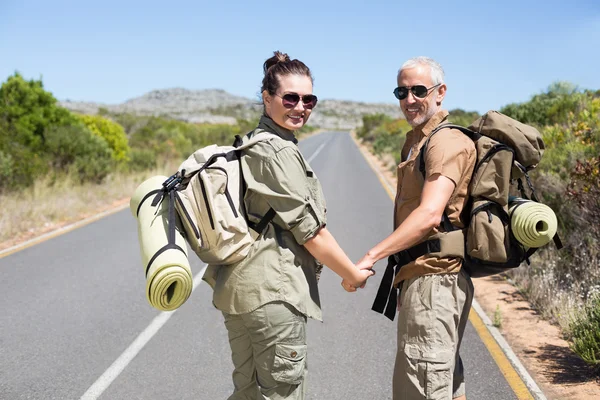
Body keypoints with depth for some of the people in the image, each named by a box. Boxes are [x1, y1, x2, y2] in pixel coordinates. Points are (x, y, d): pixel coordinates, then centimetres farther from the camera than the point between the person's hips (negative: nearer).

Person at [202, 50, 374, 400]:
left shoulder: (250, 144, 14)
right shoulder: (280, 152, -16)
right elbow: (310, 231, -15)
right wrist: (353, 274, -2)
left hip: (239, 287, 10)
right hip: (274, 291, -10)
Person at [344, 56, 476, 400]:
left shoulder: (447, 142, -15)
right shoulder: (417, 141, 17)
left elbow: (430, 215, -27)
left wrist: (371, 256, -28)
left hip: (433, 279, -11)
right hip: (420, 277, 11)